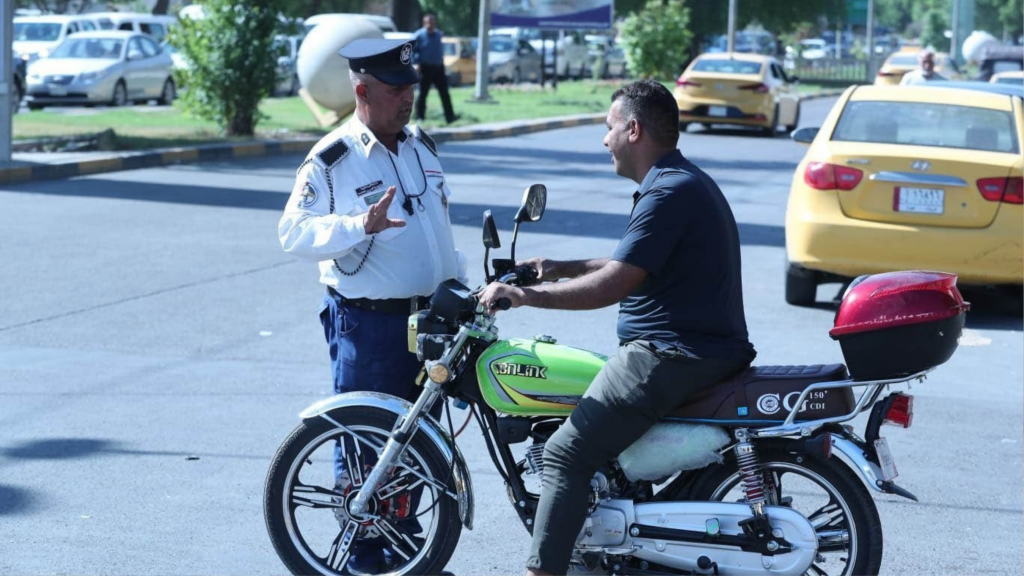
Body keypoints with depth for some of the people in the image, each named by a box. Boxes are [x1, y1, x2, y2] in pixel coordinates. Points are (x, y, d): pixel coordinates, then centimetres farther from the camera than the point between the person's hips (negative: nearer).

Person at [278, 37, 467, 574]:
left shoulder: (422, 146, 11)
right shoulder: (331, 159, -12)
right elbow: (294, 230, -17)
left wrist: (460, 287, 21)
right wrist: (361, 225, -31)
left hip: (429, 317, 7)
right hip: (366, 323, -7)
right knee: (364, 444, 0)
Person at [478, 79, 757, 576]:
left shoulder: (668, 193, -16)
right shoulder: (688, 181, 17)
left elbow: (614, 284, -23)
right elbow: (633, 266, 27)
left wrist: (524, 295, -17)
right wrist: (562, 269, 22)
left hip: (671, 357, -11)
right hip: (706, 349, 11)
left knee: (565, 454, -13)